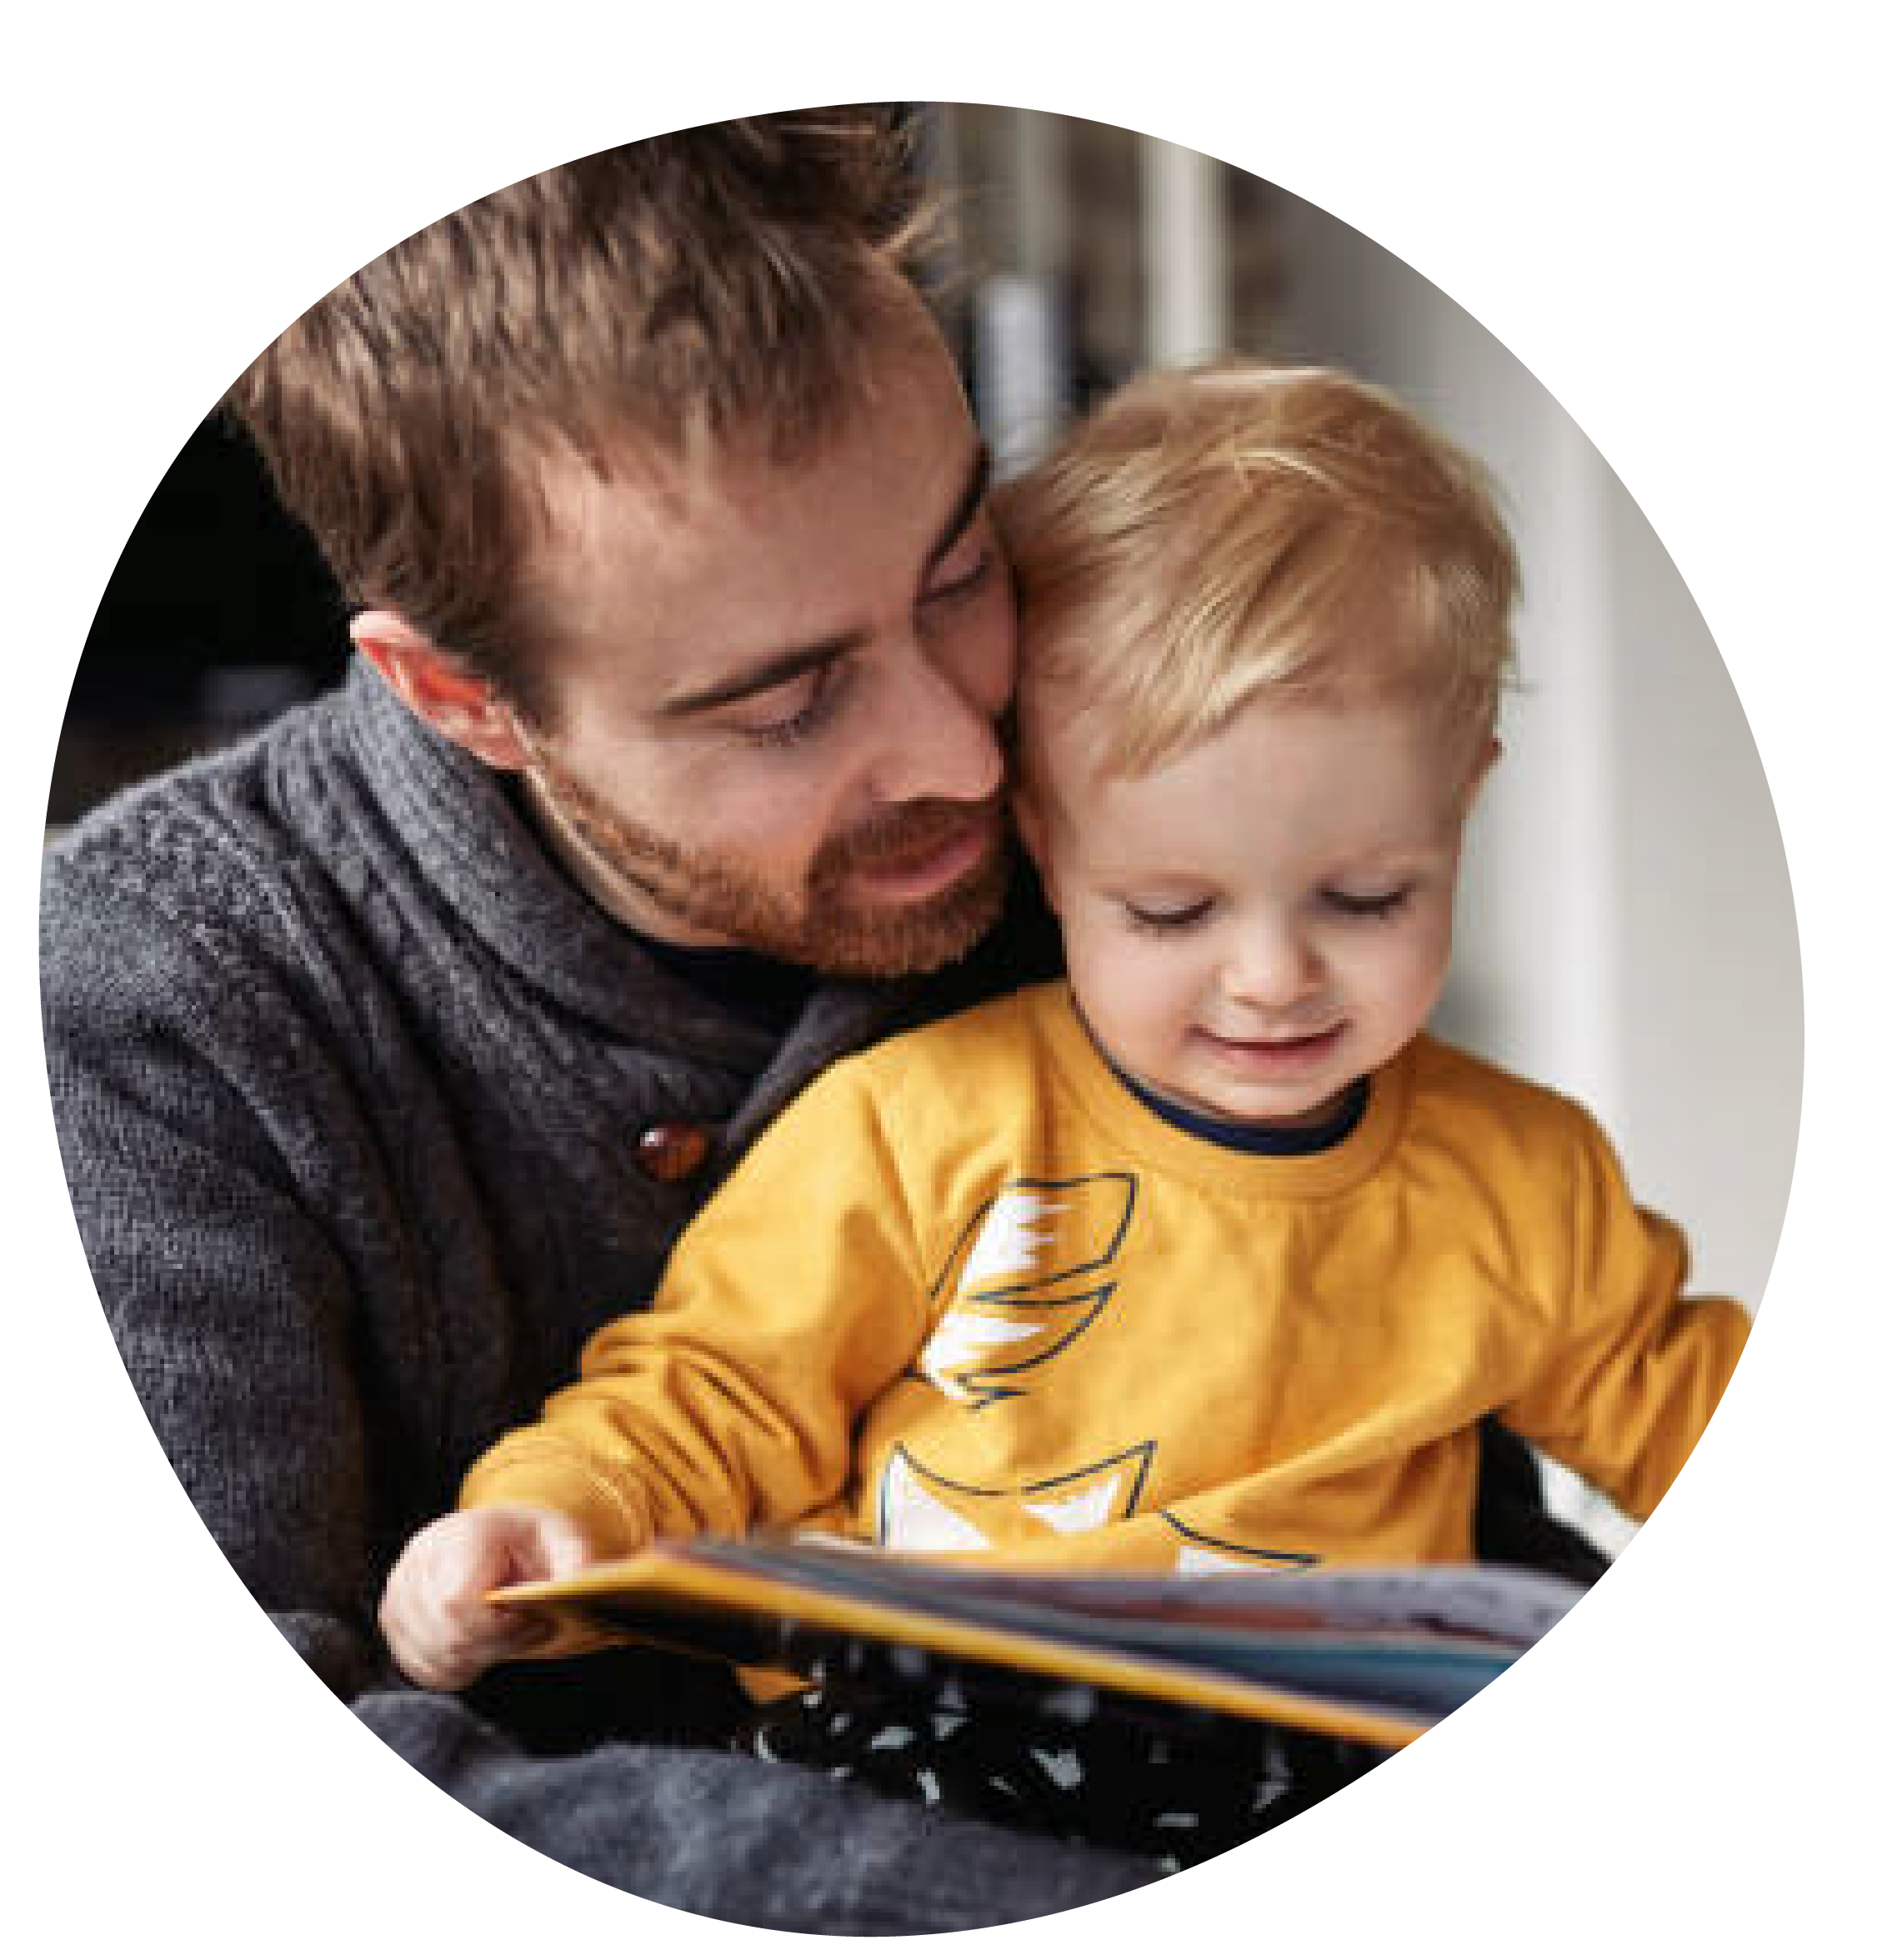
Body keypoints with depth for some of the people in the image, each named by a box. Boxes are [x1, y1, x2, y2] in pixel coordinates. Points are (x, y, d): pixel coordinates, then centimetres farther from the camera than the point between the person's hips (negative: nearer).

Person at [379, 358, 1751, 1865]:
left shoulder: (1520, 1181, 12)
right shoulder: (919, 1129, 2)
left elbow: (1670, 1410, 26)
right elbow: (717, 1399, 8)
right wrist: (555, 1515, -10)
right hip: (902, 1755, -3)